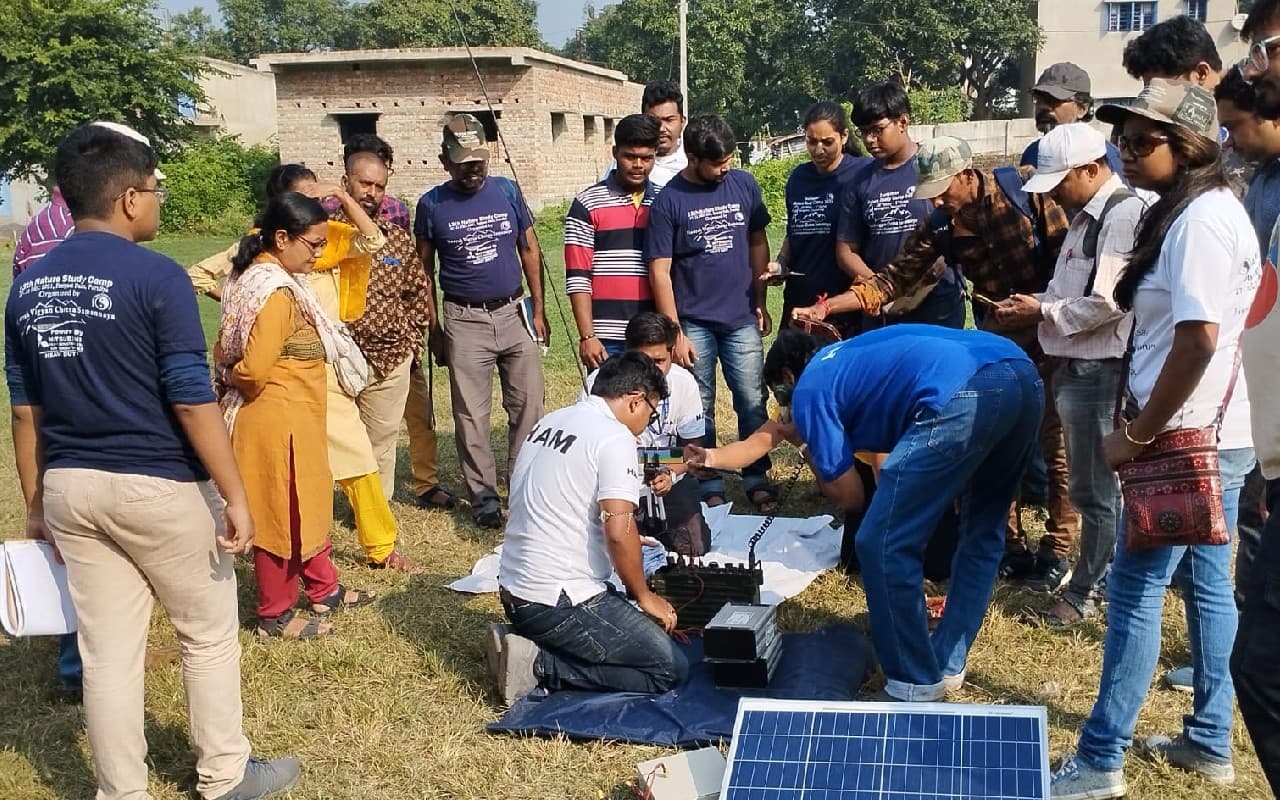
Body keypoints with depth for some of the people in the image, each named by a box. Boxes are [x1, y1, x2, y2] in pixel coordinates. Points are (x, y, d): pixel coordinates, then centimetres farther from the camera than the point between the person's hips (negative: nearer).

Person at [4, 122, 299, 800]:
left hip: (70, 488, 6)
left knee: (106, 652, 12)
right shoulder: (155, 277, -15)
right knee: (209, 636, 13)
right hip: (159, 487, -5)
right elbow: (192, 402, -17)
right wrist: (234, 495, -11)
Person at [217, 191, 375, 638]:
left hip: (294, 419, 10)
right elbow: (254, 370, -27)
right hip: (278, 420, -10)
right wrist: (239, 383, -8)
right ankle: (275, 615, 21)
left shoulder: (252, 277, 8)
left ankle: (324, 590, 37)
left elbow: (226, 351, 12)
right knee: (282, 513, 5)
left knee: (310, 502, 22)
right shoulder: (278, 292, -23)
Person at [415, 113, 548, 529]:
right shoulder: (431, 205, -2)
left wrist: (538, 310, 5)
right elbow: (423, 270, 5)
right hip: (464, 320, -2)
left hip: (514, 312, 2)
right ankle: (483, 494, 15)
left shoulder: (507, 191, 2)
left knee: (528, 405, 4)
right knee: (471, 415, 3)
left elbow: (529, 250, 8)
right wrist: (435, 328, 3)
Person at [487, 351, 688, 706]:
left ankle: (522, 641, 7)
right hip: (559, 602, -9)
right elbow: (619, 530, -22)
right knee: (670, 669, -3)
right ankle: (539, 666, -9)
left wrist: (622, 543, 32)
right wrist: (643, 596, -6)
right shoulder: (615, 437, -14)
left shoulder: (547, 423, 12)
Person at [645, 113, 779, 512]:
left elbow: (758, 244, 11)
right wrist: (675, 333, -10)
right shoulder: (669, 201, -8)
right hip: (694, 323, -2)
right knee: (699, 410, 7)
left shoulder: (744, 185, 1)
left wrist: (760, 303, 8)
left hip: (742, 319, 2)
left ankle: (757, 479, 19)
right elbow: (659, 271, -8)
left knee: (753, 402, 5)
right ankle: (710, 487, 19)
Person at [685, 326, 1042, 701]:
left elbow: (849, 495, 13)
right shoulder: (849, 354, 36)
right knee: (982, 532, 26)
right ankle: (947, 664, 37)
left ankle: (915, 687, 14)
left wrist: (805, 446, 31)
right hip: (1024, 375, 10)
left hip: (965, 396, -9)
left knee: (883, 547, 4)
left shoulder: (809, 389, 14)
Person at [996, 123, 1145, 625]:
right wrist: (1037, 304, 4)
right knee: (1090, 485, 18)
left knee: (1096, 490, 3)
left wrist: (1043, 312, -10)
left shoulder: (1124, 213, -15)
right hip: (1074, 367, 10)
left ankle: (1087, 592, 15)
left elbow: (1105, 303, -22)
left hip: (1099, 371, -10)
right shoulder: (1087, 215, 15)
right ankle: (1102, 578, 31)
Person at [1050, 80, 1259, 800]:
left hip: (1188, 439, -10)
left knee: (1135, 590, -3)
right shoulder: (1202, 209, 13)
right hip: (1214, 435, 10)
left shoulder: (1200, 218, -18)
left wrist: (1137, 434, -18)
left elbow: (1198, 342, -25)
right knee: (1207, 584, 16)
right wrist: (1146, 421, 14)